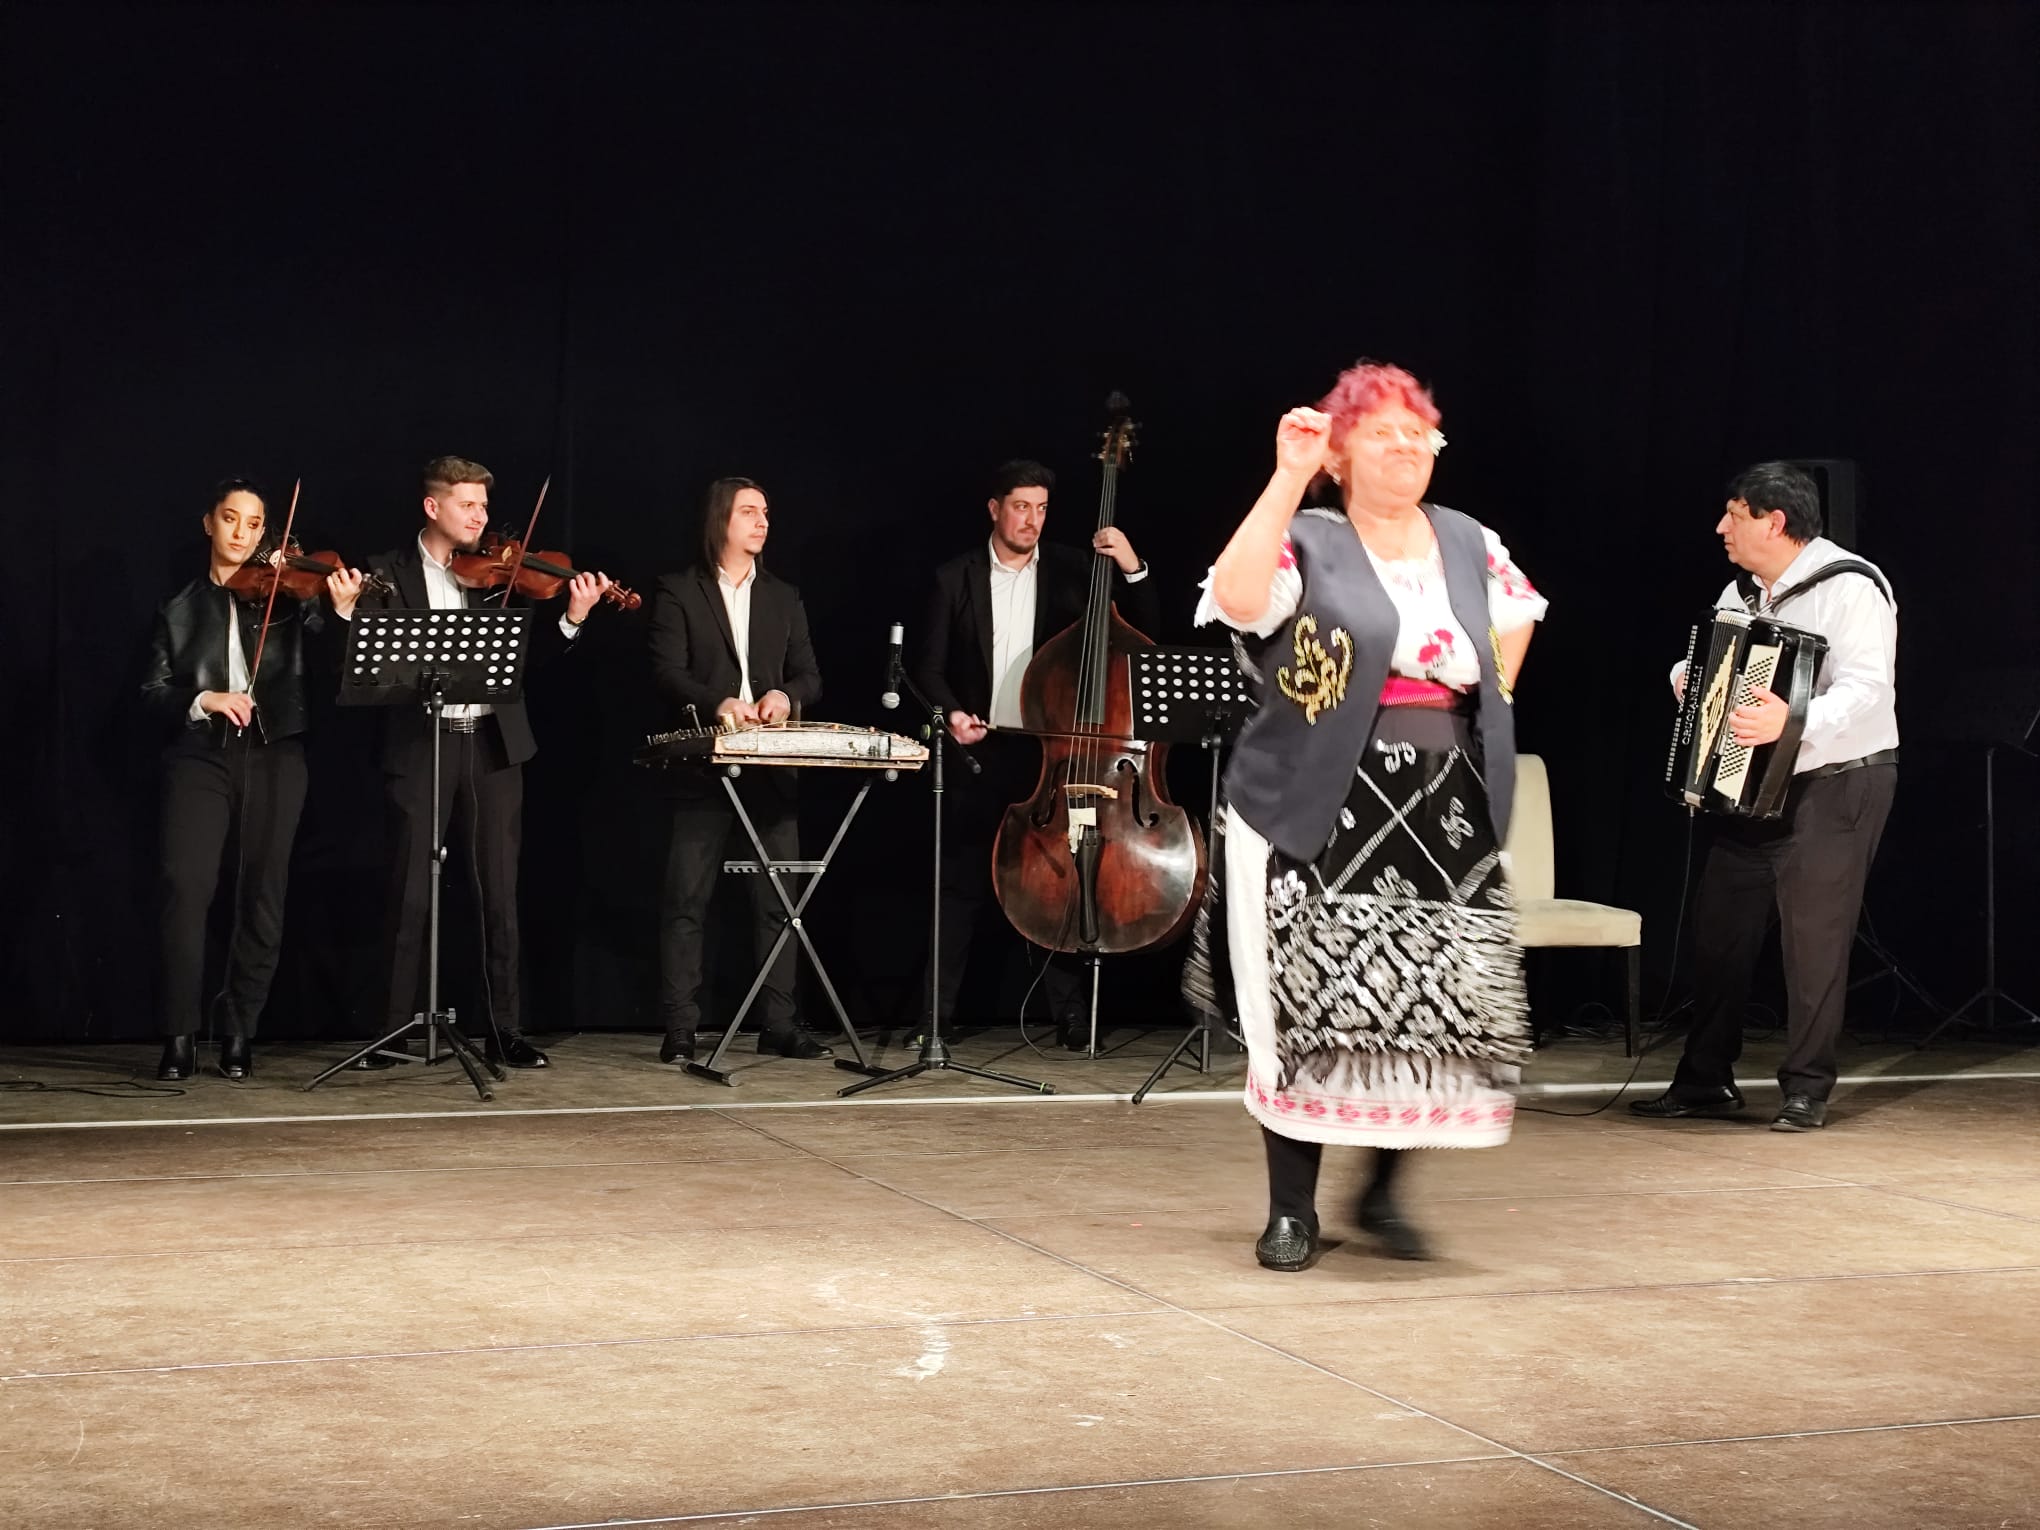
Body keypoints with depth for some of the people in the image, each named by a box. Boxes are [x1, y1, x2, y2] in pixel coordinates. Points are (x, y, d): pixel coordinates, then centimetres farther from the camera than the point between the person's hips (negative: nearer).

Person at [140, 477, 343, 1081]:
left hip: (273, 757, 0)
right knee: (185, 885, -15)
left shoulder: (286, 597, 10)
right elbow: (153, 692, 7)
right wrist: (202, 699, -12)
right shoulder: (179, 611, 14)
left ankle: (239, 1034, 12)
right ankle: (179, 1038, -9)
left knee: (261, 896, 1)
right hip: (200, 757, 0)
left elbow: (331, 662, -3)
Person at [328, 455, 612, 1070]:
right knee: (410, 896, 1)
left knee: (499, 894, 5)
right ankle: (394, 1030, 8)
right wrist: (346, 612, -22)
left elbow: (534, 652, 3)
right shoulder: (390, 573, 3)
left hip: (493, 745, 2)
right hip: (419, 746, -2)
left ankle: (506, 1031, 11)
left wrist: (573, 616, -14)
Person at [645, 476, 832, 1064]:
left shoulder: (784, 598, 17)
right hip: (702, 768, -4)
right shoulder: (680, 592, 4)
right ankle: (680, 1031, 0)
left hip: (772, 768, 4)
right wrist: (718, 701, -24)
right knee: (686, 901, -3)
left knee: (777, 901, 4)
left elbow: (809, 675, 12)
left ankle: (780, 1025, 10)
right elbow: (668, 672, -7)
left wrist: (785, 694, -11)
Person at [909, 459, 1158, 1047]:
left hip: (1049, 750, 0)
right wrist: (950, 712, -13)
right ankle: (937, 1013, 10)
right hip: (980, 752, 0)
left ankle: (1070, 1013, 9)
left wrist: (1132, 570, -14)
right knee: (961, 883, 4)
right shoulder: (956, 578, 4)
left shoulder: (1071, 570, 4)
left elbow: (1142, 633, 1)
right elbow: (929, 666, 5)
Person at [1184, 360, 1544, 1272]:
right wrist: (1288, 477, -22)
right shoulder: (1308, 544, -3)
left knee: (1440, 1007, 0)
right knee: (1311, 1007, -2)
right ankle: (1292, 1209, 11)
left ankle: (1384, 1190, 19)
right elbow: (1236, 598, -25)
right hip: (1319, 812, -4)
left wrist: (1487, 705, 19)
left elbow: (1515, 618, 31)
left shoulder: (1467, 544, 11)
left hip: (1446, 816, 4)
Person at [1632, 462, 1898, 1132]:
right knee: (1719, 928, 7)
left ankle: (1807, 1088, 6)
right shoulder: (1743, 592, 12)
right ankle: (1706, 1081, 16)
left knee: (1813, 935, -4)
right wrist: (1686, 678, 2)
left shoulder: (1850, 587, -14)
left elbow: (1864, 689, -27)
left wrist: (1794, 721, -43)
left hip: (1837, 783, -8)